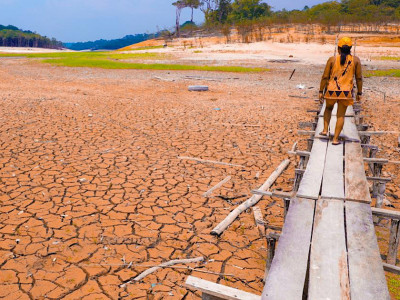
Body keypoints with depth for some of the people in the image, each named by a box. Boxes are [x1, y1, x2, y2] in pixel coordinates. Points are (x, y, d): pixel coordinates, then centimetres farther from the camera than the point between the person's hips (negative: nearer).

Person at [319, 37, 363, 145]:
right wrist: (359, 93, 10)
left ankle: (325, 130, 21)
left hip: (331, 90, 0)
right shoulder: (355, 60, 0)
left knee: (328, 108, 27)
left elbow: (325, 77, -4)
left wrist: (321, 91, 2)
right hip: (346, 92, 0)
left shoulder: (332, 59, -2)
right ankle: (335, 139, 7)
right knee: (341, 115, 8)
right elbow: (359, 78, 2)